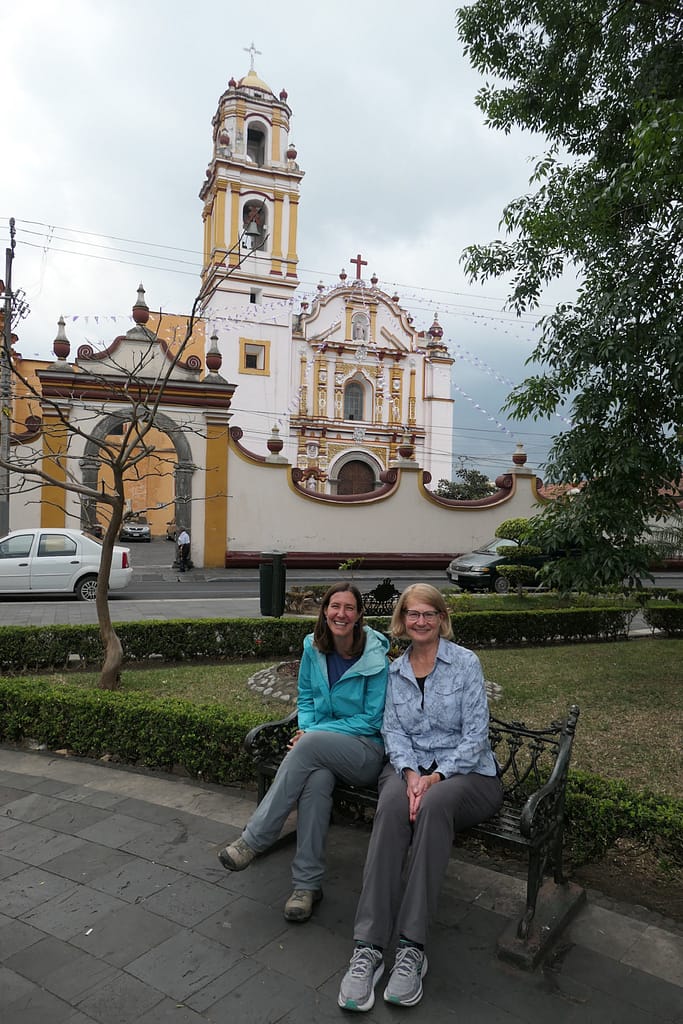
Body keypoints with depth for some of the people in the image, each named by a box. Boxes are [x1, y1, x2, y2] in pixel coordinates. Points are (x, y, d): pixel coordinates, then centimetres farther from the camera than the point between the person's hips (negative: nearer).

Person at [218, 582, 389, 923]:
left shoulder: (376, 657, -12)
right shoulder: (314, 648, 2)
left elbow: (372, 720, -10)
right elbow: (306, 698, 14)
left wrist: (312, 734, -16)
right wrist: (306, 729, -8)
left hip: (366, 750, -4)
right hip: (322, 752, 4)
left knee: (311, 745, -33)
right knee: (316, 779, -32)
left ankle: (253, 840, -24)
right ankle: (308, 883, -21)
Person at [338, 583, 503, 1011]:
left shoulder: (466, 662, -3)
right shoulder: (396, 670, 11)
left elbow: (475, 733, -8)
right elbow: (393, 729, 2)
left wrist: (437, 776, -19)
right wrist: (410, 772, -17)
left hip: (466, 771, -2)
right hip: (410, 767, 3)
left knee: (435, 805, -36)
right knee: (392, 805, -32)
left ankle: (412, 948, -31)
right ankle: (369, 947, -33)